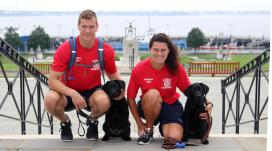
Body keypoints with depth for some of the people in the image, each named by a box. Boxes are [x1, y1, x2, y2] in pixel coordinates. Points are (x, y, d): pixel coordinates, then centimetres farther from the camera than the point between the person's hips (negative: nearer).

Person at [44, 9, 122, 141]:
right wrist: (73, 94, -34)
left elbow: (113, 75, 5)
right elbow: (52, 80, -19)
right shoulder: (65, 49, -18)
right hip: (68, 92, 0)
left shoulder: (106, 50, -12)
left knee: (104, 101, -35)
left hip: (92, 91, 1)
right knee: (50, 100, -33)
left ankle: (92, 121, 4)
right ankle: (65, 122, 4)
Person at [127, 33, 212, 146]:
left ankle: (163, 125, 14)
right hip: (149, 106, 0)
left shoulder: (176, 68, -17)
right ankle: (148, 129, -9)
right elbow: (131, 98, -9)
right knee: (152, 94, -35)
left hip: (171, 105, 1)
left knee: (174, 138, -24)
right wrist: (139, 124, -11)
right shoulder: (139, 69, -18)